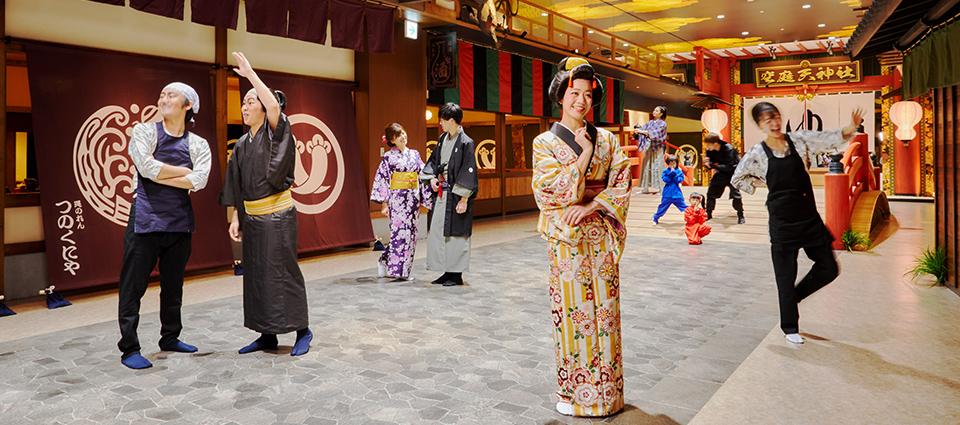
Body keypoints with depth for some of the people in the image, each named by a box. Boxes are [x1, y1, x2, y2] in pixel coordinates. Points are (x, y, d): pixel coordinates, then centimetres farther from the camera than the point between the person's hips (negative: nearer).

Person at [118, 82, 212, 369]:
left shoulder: (199, 145, 8)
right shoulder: (144, 132, 4)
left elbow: (199, 181, -9)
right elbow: (147, 166, -13)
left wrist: (160, 176, -10)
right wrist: (186, 171, -5)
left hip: (180, 222, 3)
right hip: (145, 219, -3)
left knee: (173, 284, 13)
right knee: (133, 285, -1)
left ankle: (170, 338, 27)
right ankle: (129, 348, 8)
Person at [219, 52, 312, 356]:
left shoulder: (275, 134, -6)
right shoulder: (242, 144, 12)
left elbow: (274, 106, -27)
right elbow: (237, 185, 14)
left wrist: (250, 74, -19)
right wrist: (236, 218, 8)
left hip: (277, 215, -7)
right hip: (251, 217, 7)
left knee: (282, 272, -3)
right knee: (256, 275, 10)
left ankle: (303, 331, 10)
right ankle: (267, 335, 20)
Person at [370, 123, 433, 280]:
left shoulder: (415, 154, 12)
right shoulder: (389, 157, -2)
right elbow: (382, 179, -4)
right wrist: (384, 203, -9)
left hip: (413, 199, 5)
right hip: (397, 198, -5)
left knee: (411, 232, 5)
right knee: (399, 231, -8)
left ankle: (404, 269, 15)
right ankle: (396, 269, 2)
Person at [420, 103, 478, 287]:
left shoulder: (465, 142, -13)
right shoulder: (443, 139, 9)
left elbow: (469, 172, -15)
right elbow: (434, 160, 22)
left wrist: (464, 199, -17)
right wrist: (433, 178, 3)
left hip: (456, 195, -8)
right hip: (440, 193, 8)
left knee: (455, 233, -1)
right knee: (438, 231, 10)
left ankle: (457, 275, 10)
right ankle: (448, 272, 20)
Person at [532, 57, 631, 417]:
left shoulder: (608, 140, 9)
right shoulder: (545, 143, 2)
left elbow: (622, 187, 2)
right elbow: (550, 192, -10)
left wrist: (590, 206, -13)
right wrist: (584, 156, -14)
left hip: (601, 237, 2)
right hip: (566, 239, -2)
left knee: (604, 311, 6)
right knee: (572, 311, 2)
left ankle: (605, 392, 20)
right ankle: (574, 392, 16)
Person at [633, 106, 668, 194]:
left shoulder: (662, 124, -1)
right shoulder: (649, 123, 16)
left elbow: (656, 132, -18)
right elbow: (642, 129, 6)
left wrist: (642, 131, -26)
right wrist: (637, 130, -18)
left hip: (657, 147, -5)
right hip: (648, 147, 5)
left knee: (657, 166, -8)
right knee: (647, 166, 2)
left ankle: (658, 188, -6)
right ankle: (646, 188, 5)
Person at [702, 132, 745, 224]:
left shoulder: (728, 149, -27)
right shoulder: (709, 151, -10)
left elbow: (728, 167, -29)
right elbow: (709, 167, -1)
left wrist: (711, 165, -31)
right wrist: (706, 162, -25)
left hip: (733, 171, -6)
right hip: (721, 172, 6)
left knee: (735, 192, -16)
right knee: (711, 190, 0)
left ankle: (740, 216, 1)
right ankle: (708, 214, 16)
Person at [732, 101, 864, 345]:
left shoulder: (799, 140, 3)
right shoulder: (757, 154, -4)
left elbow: (831, 139, -4)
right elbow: (737, 180, 8)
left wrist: (851, 128, -22)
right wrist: (761, 184, 1)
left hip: (809, 217, 3)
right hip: (782, 221, -3)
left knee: (829, 269, 6)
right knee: (786, 276, 4)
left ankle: (794, 296, 32)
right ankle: (789, 327, 21)